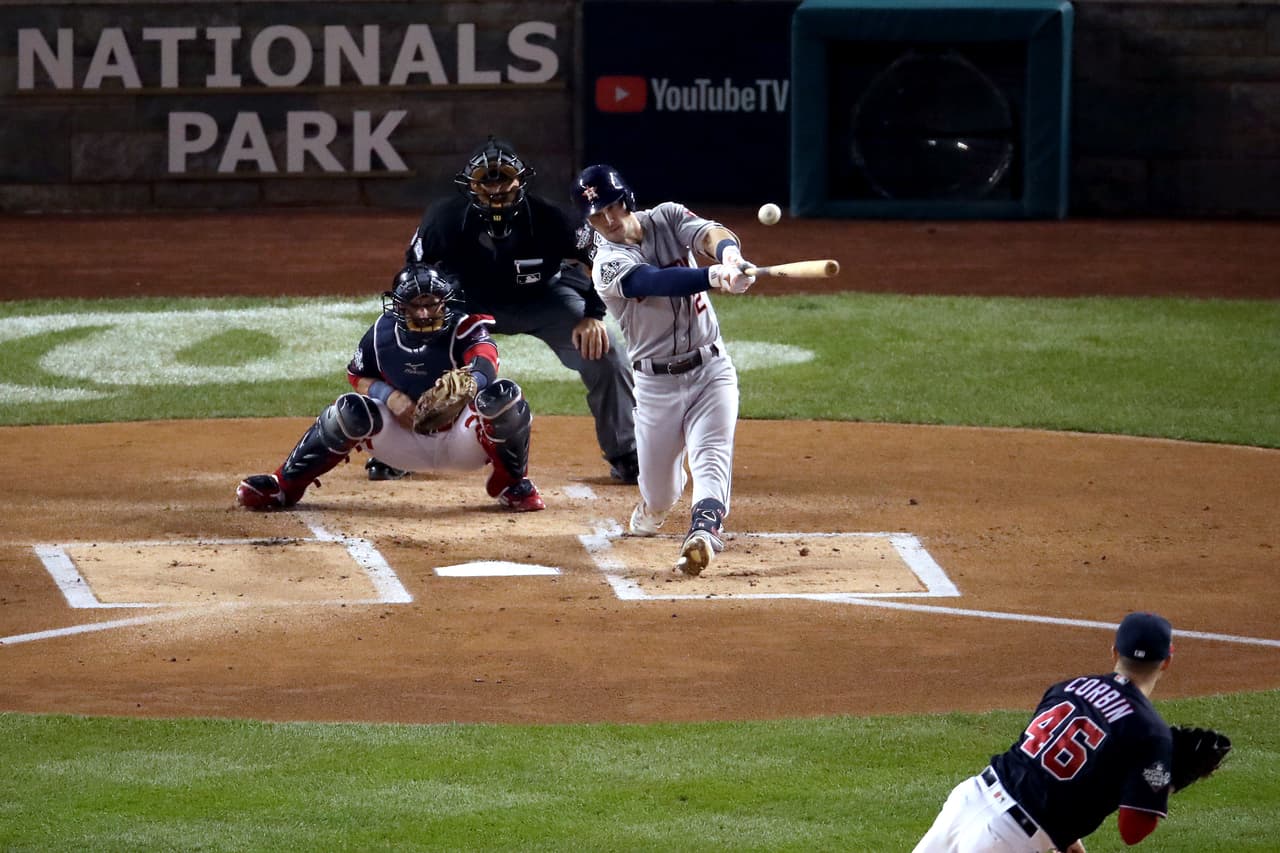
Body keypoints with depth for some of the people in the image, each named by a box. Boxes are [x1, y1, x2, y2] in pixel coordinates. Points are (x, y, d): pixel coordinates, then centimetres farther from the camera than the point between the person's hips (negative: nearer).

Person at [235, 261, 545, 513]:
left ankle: (512, 483, -5)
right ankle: (285, 485, -8)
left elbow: (485, 369, -40)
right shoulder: (383, 333, -9)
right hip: (407, 442, 2)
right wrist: (390, 395, -17)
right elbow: (357, 376, 5)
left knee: (503, 395, -31)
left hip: (461, 438, -2)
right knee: (352, 410, -24)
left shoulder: (464, 328, -20)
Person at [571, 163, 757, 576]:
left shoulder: (667, 218, -2)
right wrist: (714, 276, -53)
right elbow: (658, 281, -35)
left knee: (711, 458, -23)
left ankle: (704, 530, -40)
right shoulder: (609, 265, -15)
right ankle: (652, 510, 45)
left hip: (711, 369, 1)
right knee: (659, 494, 10)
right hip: (656, 383, -1)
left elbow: (712, 233, -21)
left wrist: (729, 254, -47)